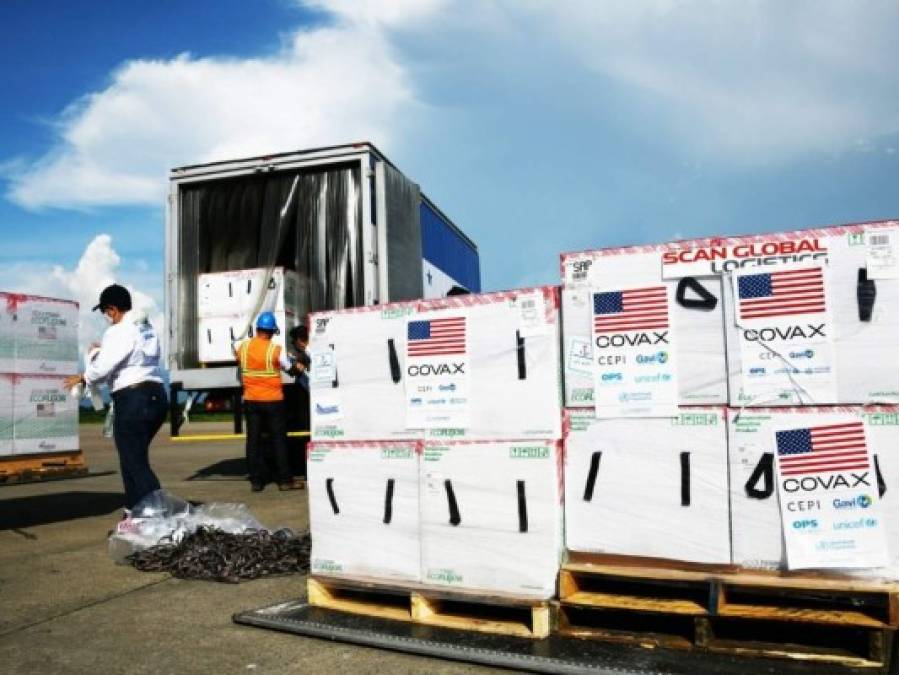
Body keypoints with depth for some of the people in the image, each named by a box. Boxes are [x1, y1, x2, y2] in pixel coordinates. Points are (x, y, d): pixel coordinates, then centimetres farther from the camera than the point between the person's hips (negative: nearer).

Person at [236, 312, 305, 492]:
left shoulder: (242, 347, -1)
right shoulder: (276, 350, -12)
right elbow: (291, 369, 0)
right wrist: (298, 368, 21)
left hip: (251, 400, 3)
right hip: (272, 400, -3)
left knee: (253, 439, 8)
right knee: (279, 440, 4)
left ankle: (256, 481, 10)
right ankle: (285, 480, 6)